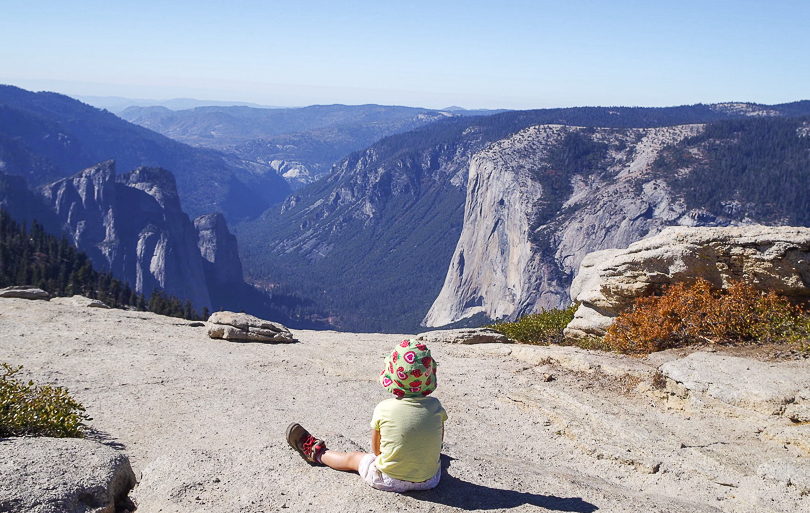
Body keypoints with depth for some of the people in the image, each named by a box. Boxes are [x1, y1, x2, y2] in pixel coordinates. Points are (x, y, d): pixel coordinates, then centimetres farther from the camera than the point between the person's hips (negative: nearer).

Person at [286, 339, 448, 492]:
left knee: (352, 458, 23)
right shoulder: (435, 406, -13)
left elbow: (376, 449, -4)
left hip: (390, 480, -2)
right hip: (430, 481, 2)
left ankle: (317, 453, 46)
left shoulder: (383, 409, -17)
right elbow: (439, 441, 3)